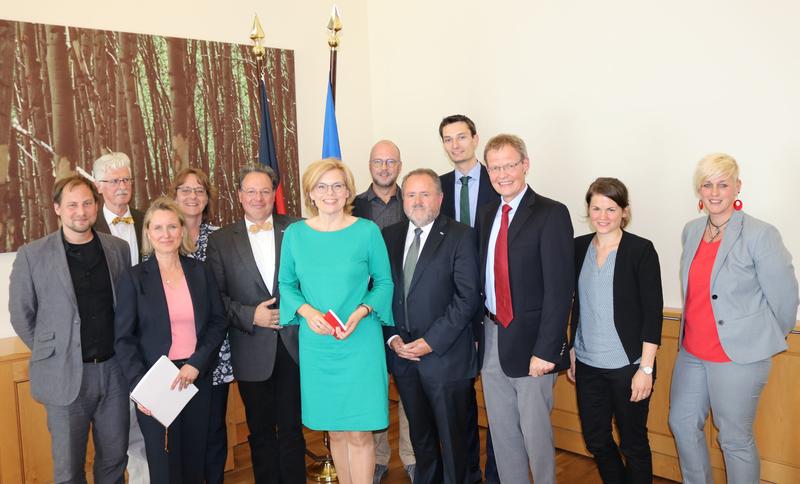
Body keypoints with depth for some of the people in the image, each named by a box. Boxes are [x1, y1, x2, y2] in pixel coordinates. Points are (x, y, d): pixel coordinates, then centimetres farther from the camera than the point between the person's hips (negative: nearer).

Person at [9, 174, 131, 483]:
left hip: (114, 369, 3)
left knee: (114, 458, 14)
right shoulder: (32, 255, -6)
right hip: (65, 376, -2)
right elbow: (21, 314, 2)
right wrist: (50, 352, 4)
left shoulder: (118, 249, 3)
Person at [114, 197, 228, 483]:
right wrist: (139, 385, -15)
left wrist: (196, 363, -9)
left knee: (194, 460, 12)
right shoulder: (133, 279, -1)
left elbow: (218, 322, 4)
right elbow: (124, 339, -4)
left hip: (197, 379, 2)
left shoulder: (201, 272, 5)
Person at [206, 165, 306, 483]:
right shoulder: (221, 240, 1)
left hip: (293, 347, 0)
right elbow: (216, 297, -1)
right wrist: (250, 315, -13)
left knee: (291, 429, 10)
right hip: (252, 352, 0)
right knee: (260, 432, 14)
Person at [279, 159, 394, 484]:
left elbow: (384, 282, 2)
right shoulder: (295, 233, 2)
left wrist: (361, 312, -16)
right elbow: (286, 284, 8)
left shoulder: (367, 231, -4)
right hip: (316, 344, 2)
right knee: (335, 430, 14)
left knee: (360, 432, 2)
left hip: (360, 342, -2)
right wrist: (306, 311, -12)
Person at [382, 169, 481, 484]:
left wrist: (431, 341, -15)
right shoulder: (389, 237, 8)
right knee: (420, 434, 18)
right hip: (402, 354, 4)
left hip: (445, 357, -4)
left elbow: (468, 296, -12)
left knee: (452, 437, 8)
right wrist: (392, 337, -4)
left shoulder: (460, 237, -6)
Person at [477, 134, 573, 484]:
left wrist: (545, 350, -18)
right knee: (501, 432, 17)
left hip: (530, 341, -6)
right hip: (491, 338, 6)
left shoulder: (551, 214, -11)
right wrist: (480, 331, 4)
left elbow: (559, 288, -15)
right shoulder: (486, 213, 10)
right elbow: (484, 275, 10)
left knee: (535, 433, 5)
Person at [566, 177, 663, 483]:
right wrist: (572, 352, 13)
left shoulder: (641, 250, -10)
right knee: (595, 439, 15)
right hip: (588, 364, 5)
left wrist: (646, 368, -13)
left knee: (633, 442, 10)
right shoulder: (579, 247, 4)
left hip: (628, 365, -5)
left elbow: (653, 312, -11)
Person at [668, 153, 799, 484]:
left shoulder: (760, 235, -15)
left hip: (738, 356, -7)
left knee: (735, 439, 6)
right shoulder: (691, 231, 5)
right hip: (692, 351, 7)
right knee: (682, 424, 17)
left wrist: (771, 339, 4)